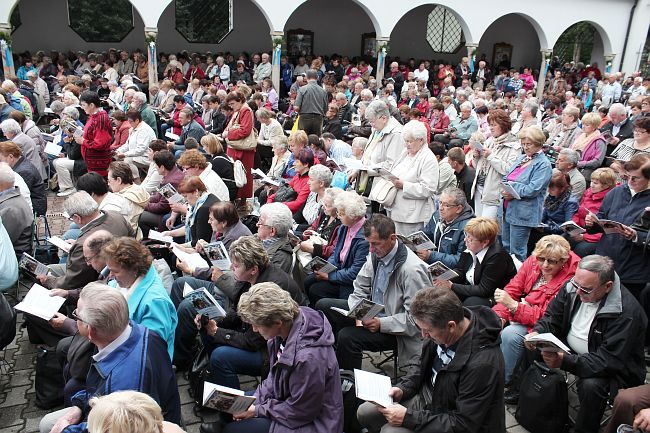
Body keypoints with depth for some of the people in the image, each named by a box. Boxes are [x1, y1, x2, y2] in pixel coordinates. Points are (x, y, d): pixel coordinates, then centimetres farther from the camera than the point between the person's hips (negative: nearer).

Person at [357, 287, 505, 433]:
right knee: (365, 412, 4)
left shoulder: (482, 363, -35)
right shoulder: (441, 333, -12)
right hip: (427, 397, 7)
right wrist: (403, 389, -7)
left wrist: (408, 418, -26)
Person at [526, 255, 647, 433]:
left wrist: (565, 361, -43)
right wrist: (537, 333, -20)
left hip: (614, 370, -6)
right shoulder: (573, 287, -10)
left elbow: (609, 361, -32)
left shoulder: (627, 313, -28)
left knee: (591, 385, -34)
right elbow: (552, 317, 3)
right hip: (571, 351, 7)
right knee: (534, 350, -7)